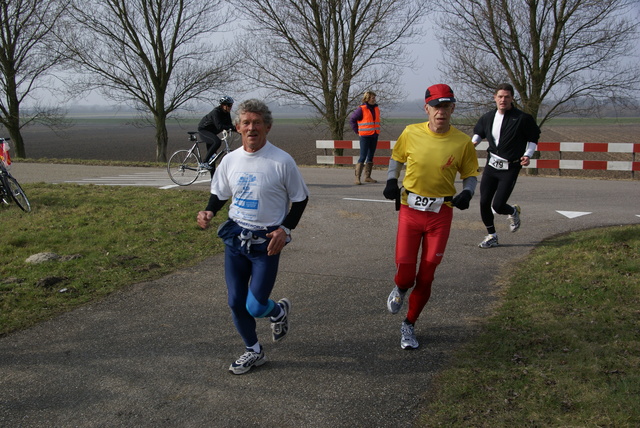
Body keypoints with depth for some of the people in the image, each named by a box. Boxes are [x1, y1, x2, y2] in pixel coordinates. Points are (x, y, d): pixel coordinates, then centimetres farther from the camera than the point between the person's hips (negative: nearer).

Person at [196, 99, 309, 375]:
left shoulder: (282, 161, -11)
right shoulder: (230, 160, 2)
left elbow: (300, 199, -2)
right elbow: (220, 194, 16)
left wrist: (285, 229, -13)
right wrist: (209, 212, -5)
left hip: (266, 242, -4)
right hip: (234, 238, 5)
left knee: (255, 307, -7)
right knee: (236, 302, 9)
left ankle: (279, 311, 30)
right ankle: (253, 351, 32)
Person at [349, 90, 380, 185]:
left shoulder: (376, 109, 10)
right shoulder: (361, 109, -10)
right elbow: (352, 119, -5)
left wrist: (376, 130, 13)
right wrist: (358, 131, -4)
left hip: (374, 136, 7)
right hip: (365, 136, -7)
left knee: (370, 157, 11)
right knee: (363, 157, -10)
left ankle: (367, 177, 19)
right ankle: (357, 178, -9)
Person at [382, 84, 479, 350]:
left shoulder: (463, 142, -4)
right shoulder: (411, 133, -3)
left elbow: (470, 175, 6)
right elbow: (396, 158, 13)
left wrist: (467, 193, -15)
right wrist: (391, 180, -6)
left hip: (441, 215, 0)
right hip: (410, 210, 0)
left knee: (426, 276, 6)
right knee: (405, 274, -6)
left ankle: (409, 326, 27)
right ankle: (400, 291, 34)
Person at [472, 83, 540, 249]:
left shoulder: (522, 118, -10)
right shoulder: (488, 117, 3)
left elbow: (533, 139, 2)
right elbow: (478, 132, 23)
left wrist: (527, 155, -13)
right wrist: (474, 142, 2)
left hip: (510, 168, -5)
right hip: (491, 165, 5)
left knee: (497, 205, -10)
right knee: (484, 203, 1)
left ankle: (513, 212, 28)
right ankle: (491, 236, 21)